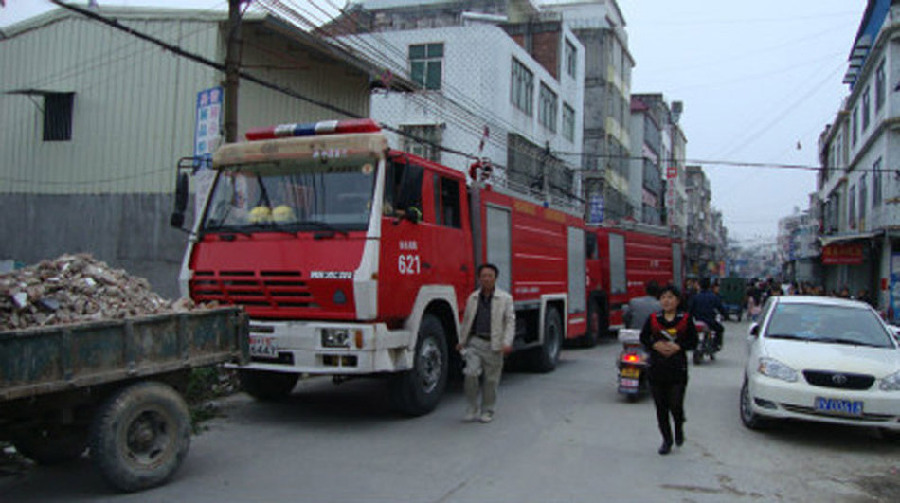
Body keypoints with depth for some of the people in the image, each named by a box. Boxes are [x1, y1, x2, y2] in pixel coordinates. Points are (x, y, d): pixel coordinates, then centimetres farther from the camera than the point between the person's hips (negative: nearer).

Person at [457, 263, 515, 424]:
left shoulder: (505, 298, 3)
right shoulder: (473, 298, 11)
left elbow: (510, 321, -1)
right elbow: (466, 320, 19)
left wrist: (507, 343, -12)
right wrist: (462, 341, 20)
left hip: (493, 345, -1)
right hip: (475, 342, 1)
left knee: (491, 380, 4)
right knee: (471, 373, -14)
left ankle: (487, 411, 20)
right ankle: (472, 407, 3)